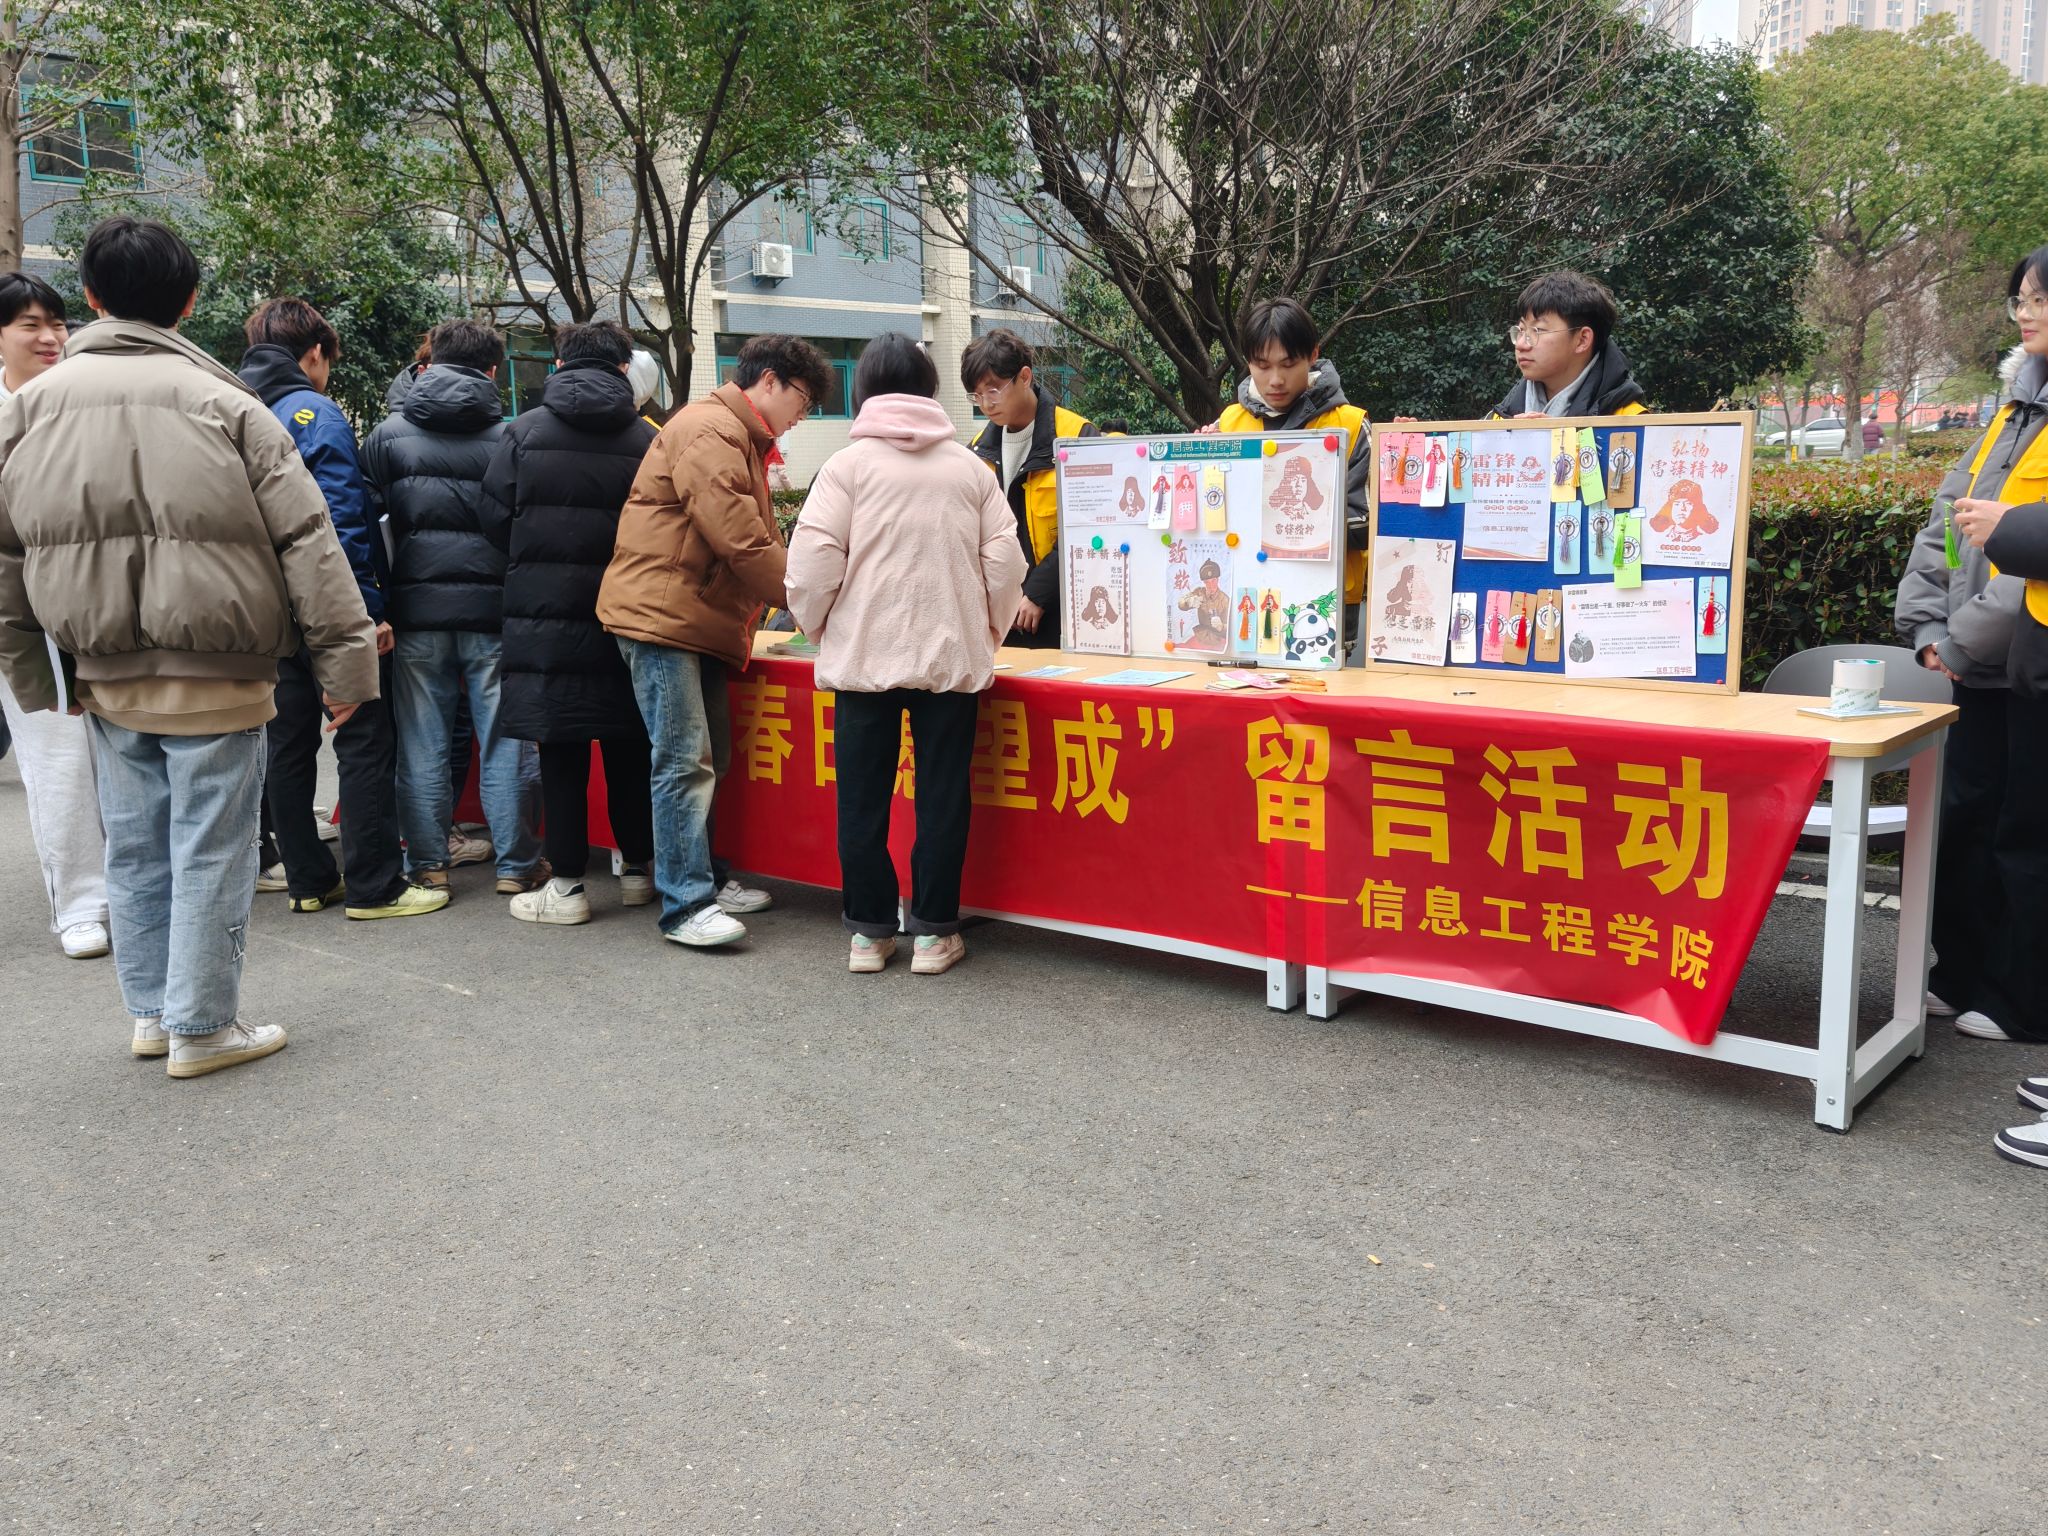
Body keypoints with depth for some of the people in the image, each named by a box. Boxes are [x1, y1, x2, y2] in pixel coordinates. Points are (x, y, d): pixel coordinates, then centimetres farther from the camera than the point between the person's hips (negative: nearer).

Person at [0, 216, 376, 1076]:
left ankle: (151, 1013, 29)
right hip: (215, 675, -5)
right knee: (210, 851, 4)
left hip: (105, 675, 5)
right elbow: (306, 542, -10)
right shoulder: (223, 405, -7)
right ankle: (201, 1028, 12)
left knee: (135, 847, 17)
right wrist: (346, 656, -6)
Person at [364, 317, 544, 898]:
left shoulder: (389, 432, 4)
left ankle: (428, 863, 14)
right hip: (494, 607, -1)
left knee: (422, 741, 9)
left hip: (417, 606, 2)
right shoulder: (510, 435, -2)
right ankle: (515, 865, 10)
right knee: (505, 738, 5)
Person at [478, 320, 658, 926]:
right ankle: (638, 869, 22)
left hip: (543, 612, -1)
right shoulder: (645, 439, -2)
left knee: (560, 748, 3)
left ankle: (567, 885, 6)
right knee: (627, 745, 12)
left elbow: (493, 517, 0)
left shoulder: (525, 431, -2)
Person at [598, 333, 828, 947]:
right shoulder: (710, 431, -14)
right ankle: (686, 907, -8)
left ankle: (703, 878, 23)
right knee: (683, 761, -10)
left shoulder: (742, 438, 21)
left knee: (707, 758, 13)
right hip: (662, 615, -10)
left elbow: (760, 539, 17)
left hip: (701, 620, 10)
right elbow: (743, 544, -21)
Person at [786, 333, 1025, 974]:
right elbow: (1005, 561, 2)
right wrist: (986, 633, 17)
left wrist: (820, 629, 9)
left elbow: (812, 564, -8)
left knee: (863, 799, 9)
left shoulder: (848, 465, -3)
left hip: (864, 655, -1)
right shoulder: (969, 467, 4)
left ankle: (870, 931, 16)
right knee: (942, 798, 8)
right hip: (952, 656, 1)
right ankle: (933, 931, 13)